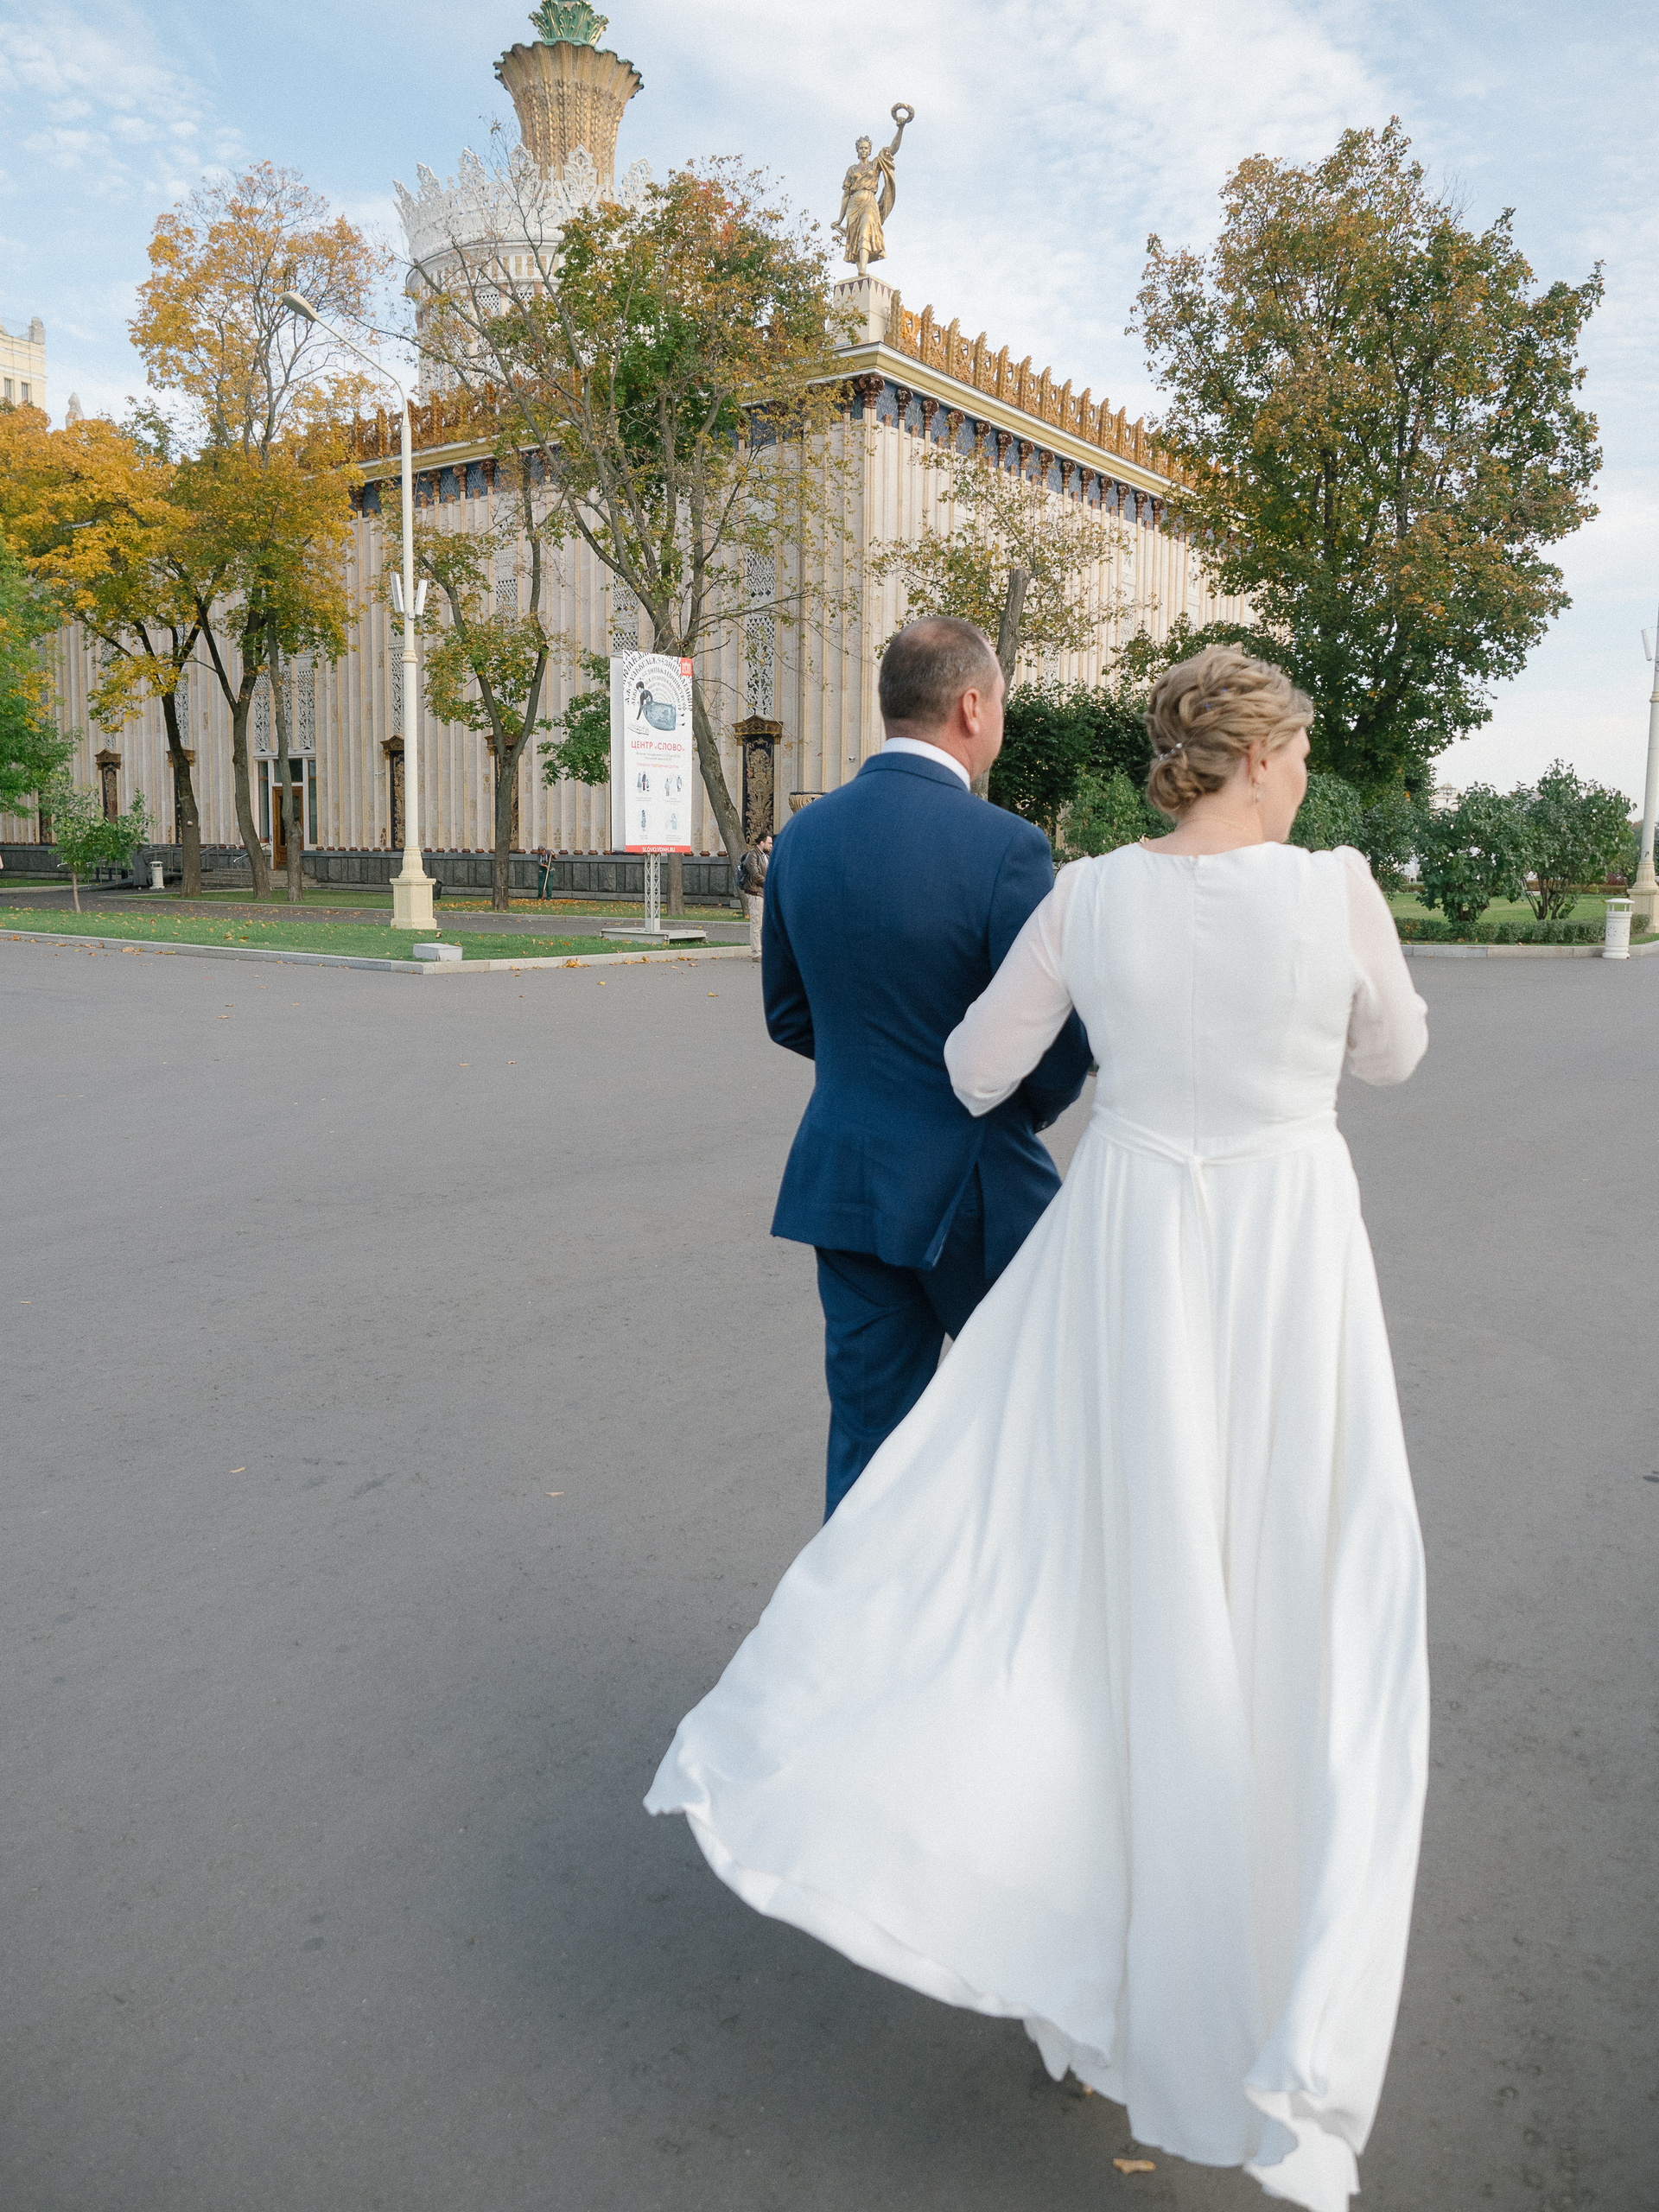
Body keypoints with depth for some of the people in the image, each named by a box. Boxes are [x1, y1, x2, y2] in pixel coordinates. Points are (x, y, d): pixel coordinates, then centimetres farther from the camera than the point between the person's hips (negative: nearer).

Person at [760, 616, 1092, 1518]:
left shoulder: (803, 835, 1)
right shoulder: (1004, 846, -17)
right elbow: (1056, 1048, -14)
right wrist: (1028, 1109, 8)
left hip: (842, 1179, 5)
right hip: (970, 1187, -4)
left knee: (868, 1420, 13)